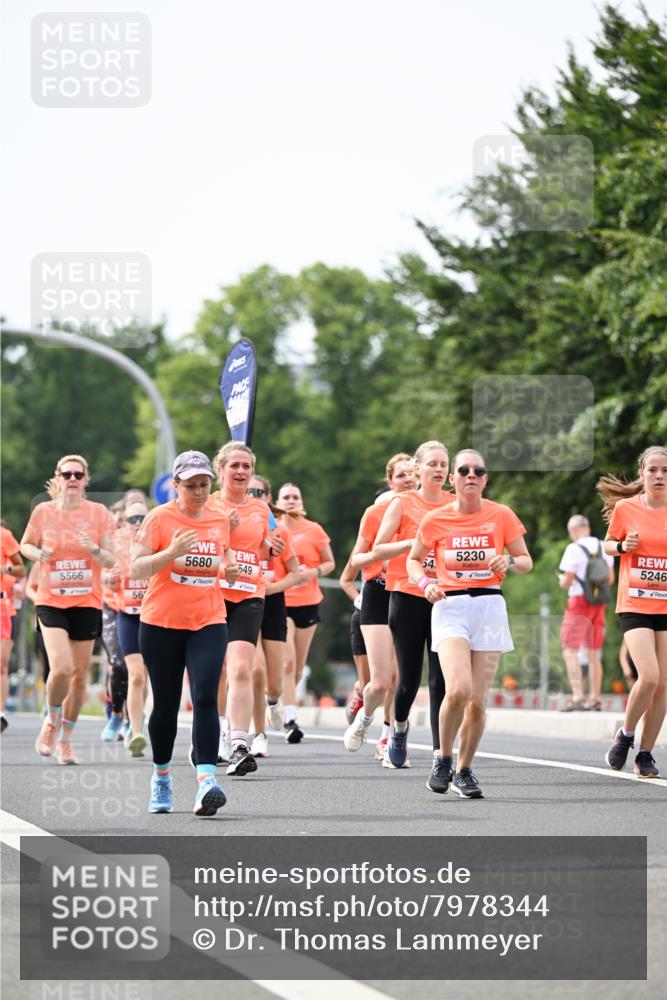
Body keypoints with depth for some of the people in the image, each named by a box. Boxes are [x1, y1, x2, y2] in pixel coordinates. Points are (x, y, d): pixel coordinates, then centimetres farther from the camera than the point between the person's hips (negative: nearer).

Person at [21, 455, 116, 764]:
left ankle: (66, 739, 21)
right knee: (61, 667, -19)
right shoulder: (43, 511, 0)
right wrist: (38, 554, -8)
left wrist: (94, 549, -20)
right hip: (51, 600, -1)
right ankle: (52, 721, 10)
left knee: (79, 673, 5)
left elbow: (110, 560, 1)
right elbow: (26, 544, 14)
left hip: (87, 602, 1)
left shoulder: (99, 513, -1)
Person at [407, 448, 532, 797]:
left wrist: (510, 562, -13)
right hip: (450, 607, -1)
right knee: (458, 689, -22)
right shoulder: (436, 520, 1)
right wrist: (425, 584, -5)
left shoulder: (501, 515, 2)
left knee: (478, 700, 0)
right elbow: (413, 560, 15)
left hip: (489, 607, 2)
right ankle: (443, 759, 1)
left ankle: (464, 770, 21)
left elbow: (526, 562, 10)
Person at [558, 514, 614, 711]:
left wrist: (562, 580, 9)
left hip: (579, 601, -7)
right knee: (593, 653, 14)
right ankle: (595, 699, 16)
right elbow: (610, 579, 12)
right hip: (599, 604, 7)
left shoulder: (574, 549, -12)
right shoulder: (603, 547, 7)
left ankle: (577, 696, -20)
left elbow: (566, 582, -13)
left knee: (570, 651, -7)